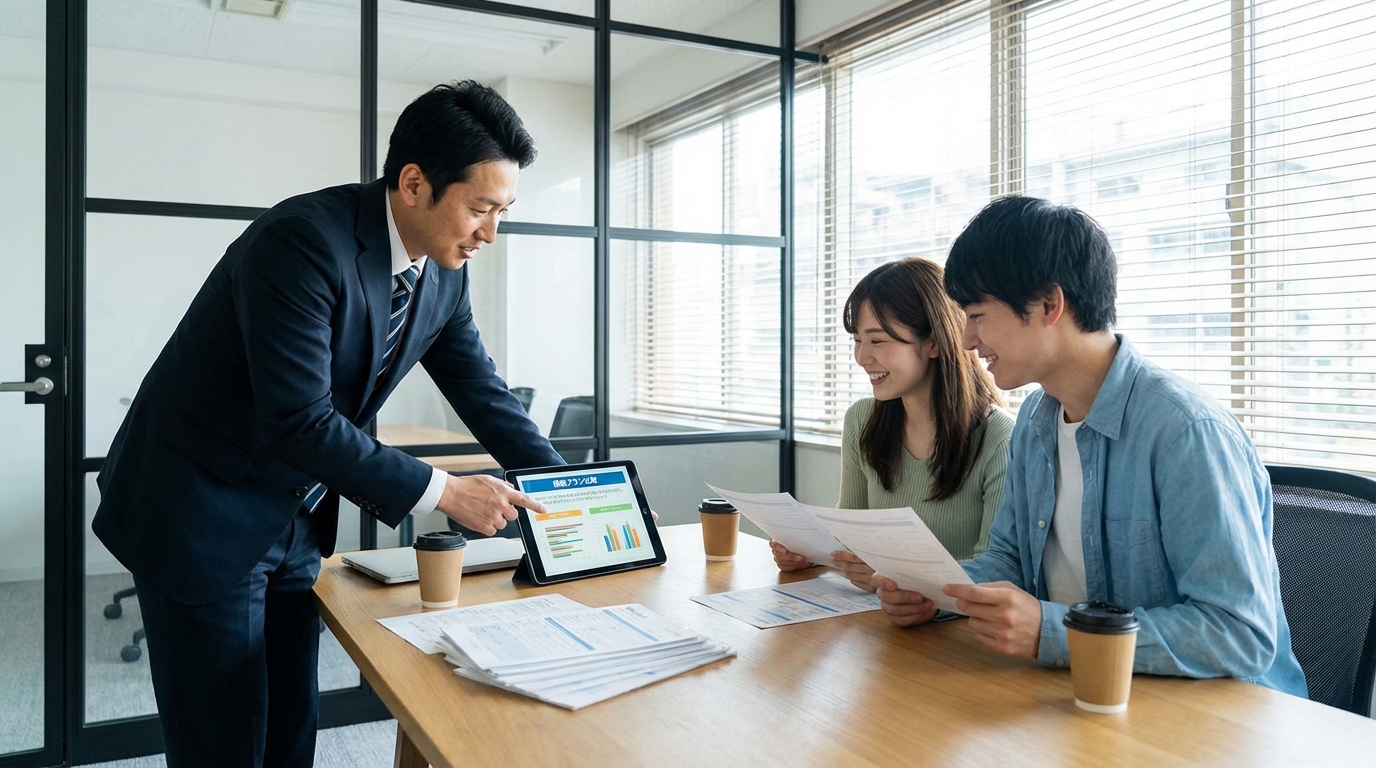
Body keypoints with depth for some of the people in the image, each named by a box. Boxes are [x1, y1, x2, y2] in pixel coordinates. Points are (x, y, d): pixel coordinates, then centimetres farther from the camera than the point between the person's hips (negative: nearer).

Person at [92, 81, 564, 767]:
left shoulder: (445, 272, -3)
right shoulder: (302, 239, -27)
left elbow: (481, 391, 5)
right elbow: (299, 420, -30)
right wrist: (441, 491, -23)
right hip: (202, 517, -7)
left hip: (296, 524, 7)